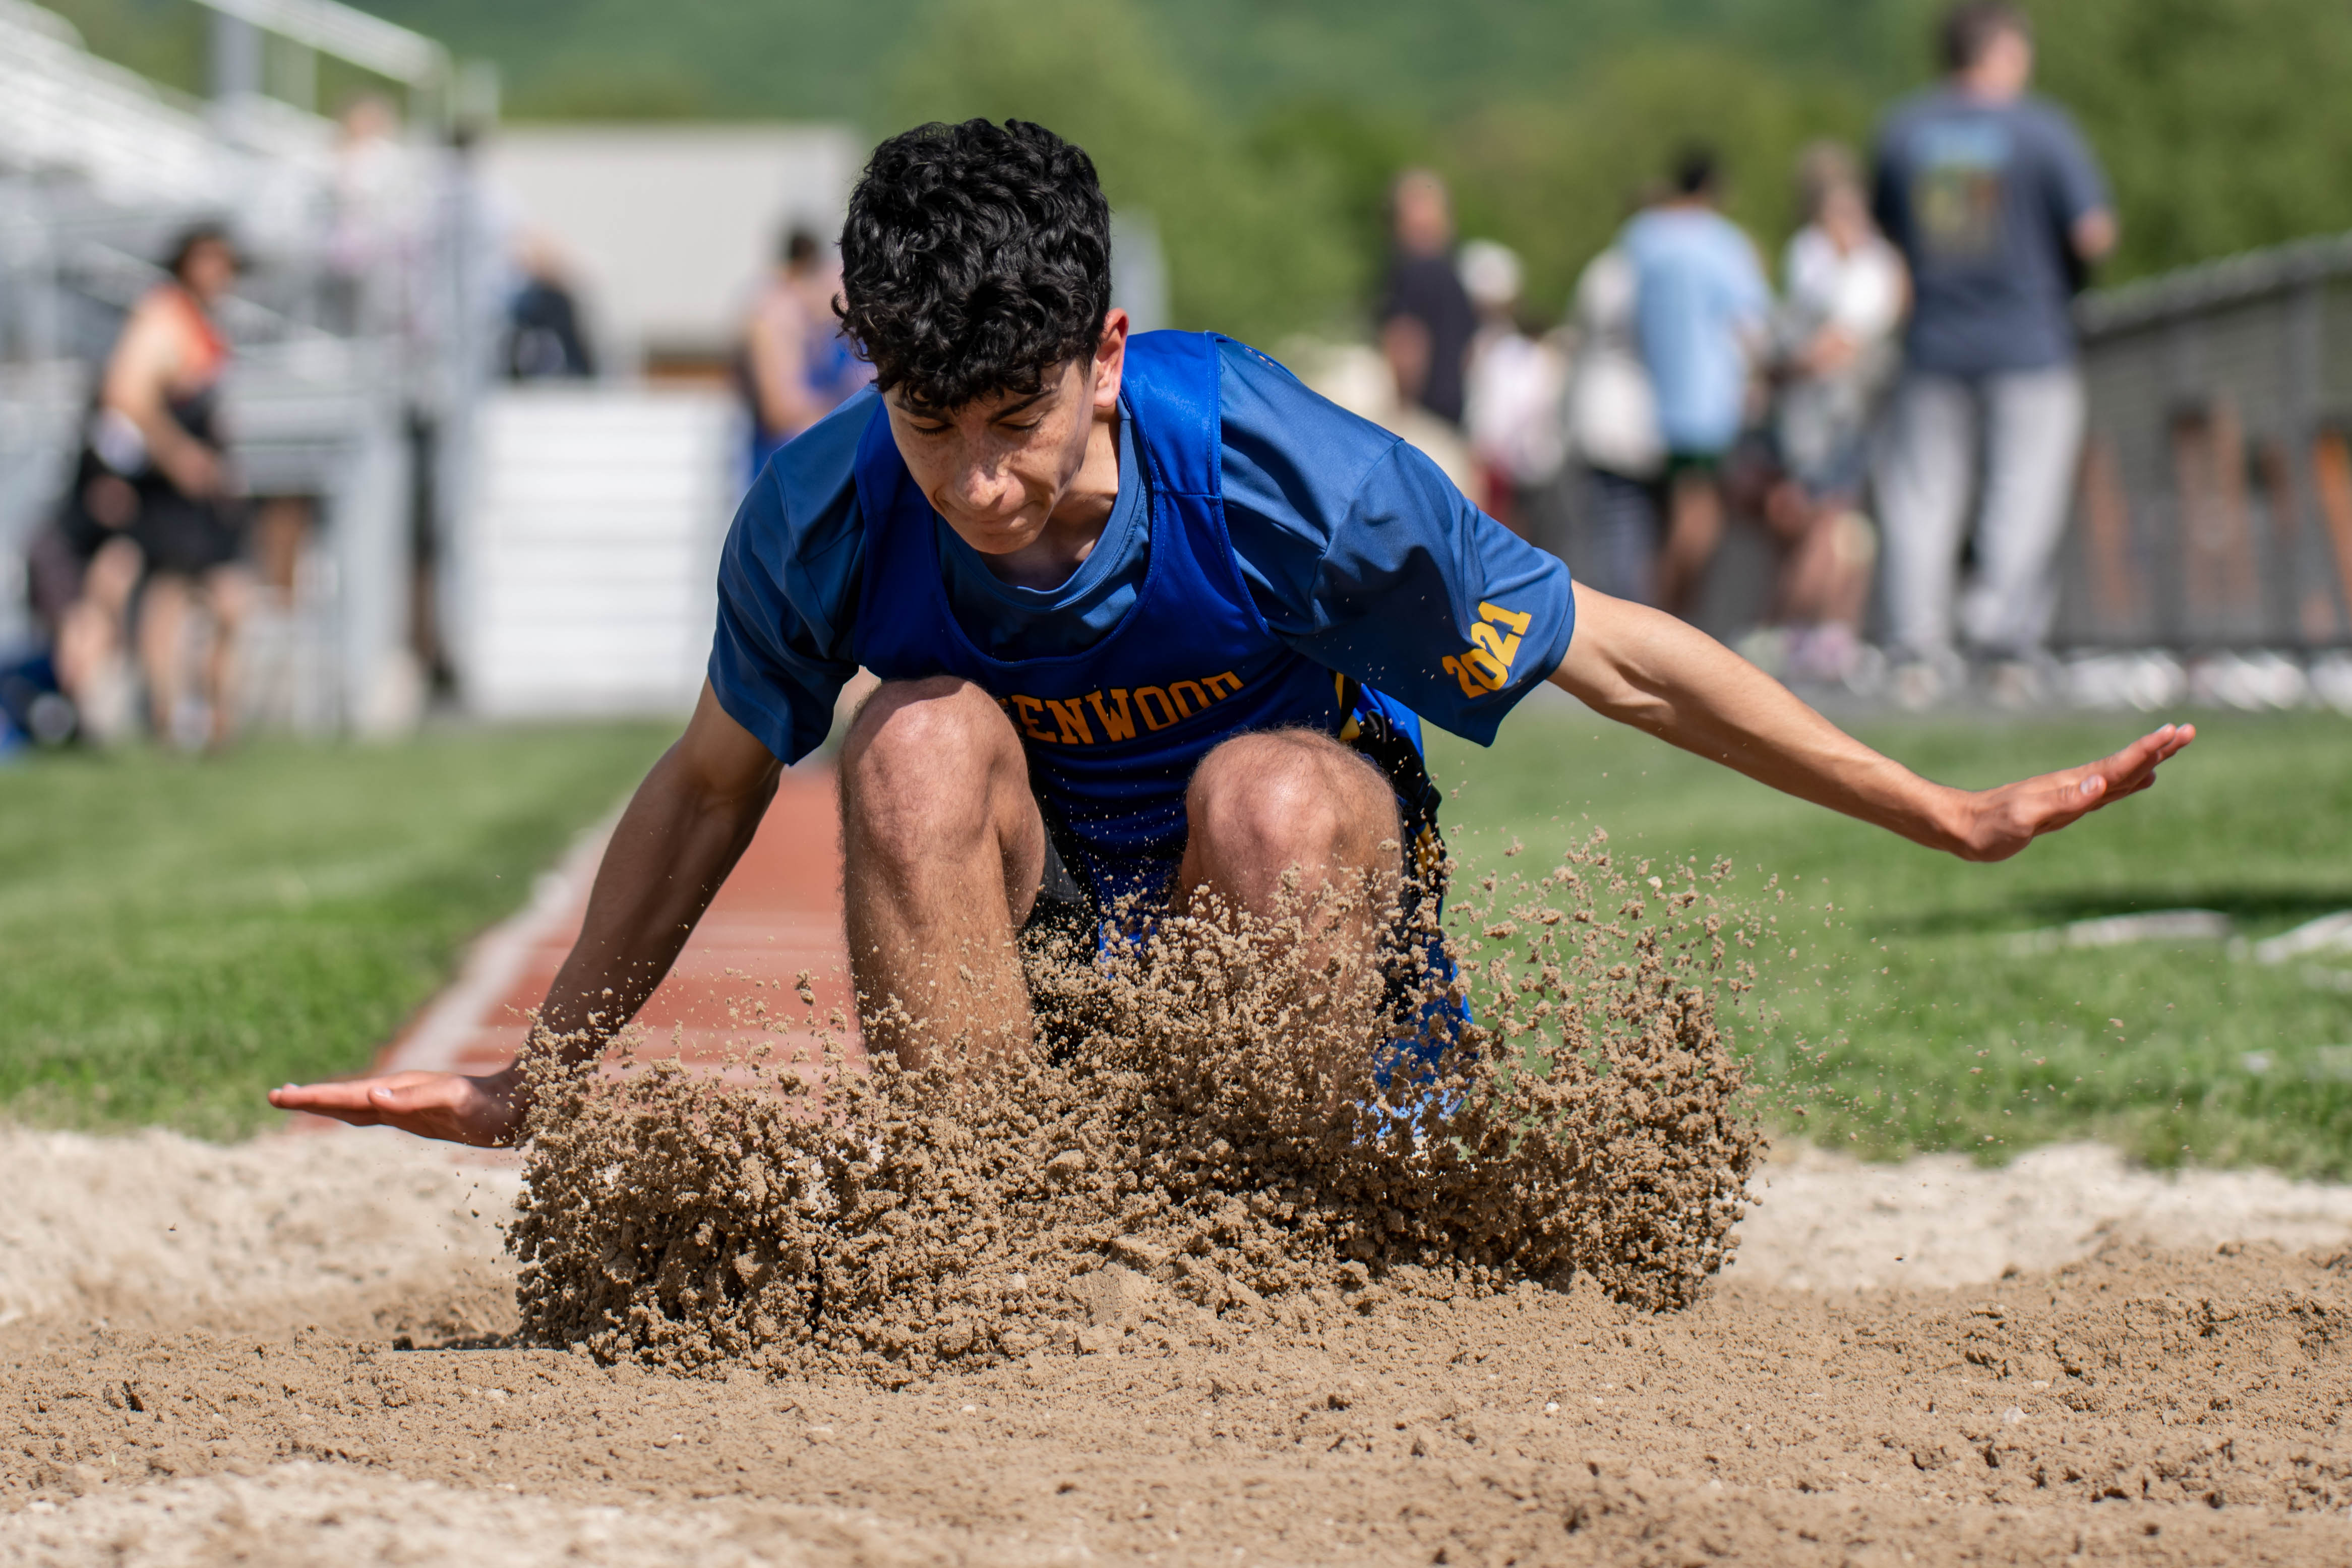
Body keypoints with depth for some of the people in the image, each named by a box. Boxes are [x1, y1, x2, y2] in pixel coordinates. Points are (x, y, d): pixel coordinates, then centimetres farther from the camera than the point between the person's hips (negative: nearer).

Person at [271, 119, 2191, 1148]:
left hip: (1295, 907, -1)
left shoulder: (1282, 478, -28)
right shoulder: (826, 516, -21)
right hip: (1027, 922, 2)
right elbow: (710, 786, -1)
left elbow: (1619, 658, -16)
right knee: (925, 745, -30)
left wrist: (1947, 816, -14)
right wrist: (539, 1076, 5)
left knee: (1272, 795, -35)